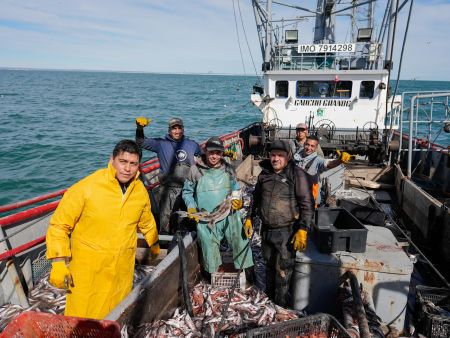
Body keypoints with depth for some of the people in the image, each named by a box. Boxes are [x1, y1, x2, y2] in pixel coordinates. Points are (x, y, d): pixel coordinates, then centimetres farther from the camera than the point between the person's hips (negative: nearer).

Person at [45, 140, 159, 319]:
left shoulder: (141, 191, -2)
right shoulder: (87, 187, -16)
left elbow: (147, 223, 17)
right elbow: (59, 225, -10)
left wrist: (154, 246, 29)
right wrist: (58, 263, -15)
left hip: (123, 270, 4)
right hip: (87, 271, -4)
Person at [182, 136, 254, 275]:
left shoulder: (228, 169, 5)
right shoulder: (196, 170, -4)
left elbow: (236, 188, 17)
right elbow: (187, 191, 6)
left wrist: (237, 200, -3)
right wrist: (191, 207, -8)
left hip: (230, 214, 2)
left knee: (241, 242, 2)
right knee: (210, 248, 7)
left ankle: (245, 269, 25)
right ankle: (214, 274, 32)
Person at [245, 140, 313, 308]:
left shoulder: (297, 174, -12)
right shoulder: (264, 174, 7)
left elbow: (307, 204, -14)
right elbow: (256, 198, 21)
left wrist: (303, 230, -21)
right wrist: (250, 218, 18)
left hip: (286, 232, -6)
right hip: (266, 230, 6)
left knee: (283, 270, -1)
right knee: (269, 265, 21)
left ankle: (281, 306, 16)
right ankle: (268, 296, 40)